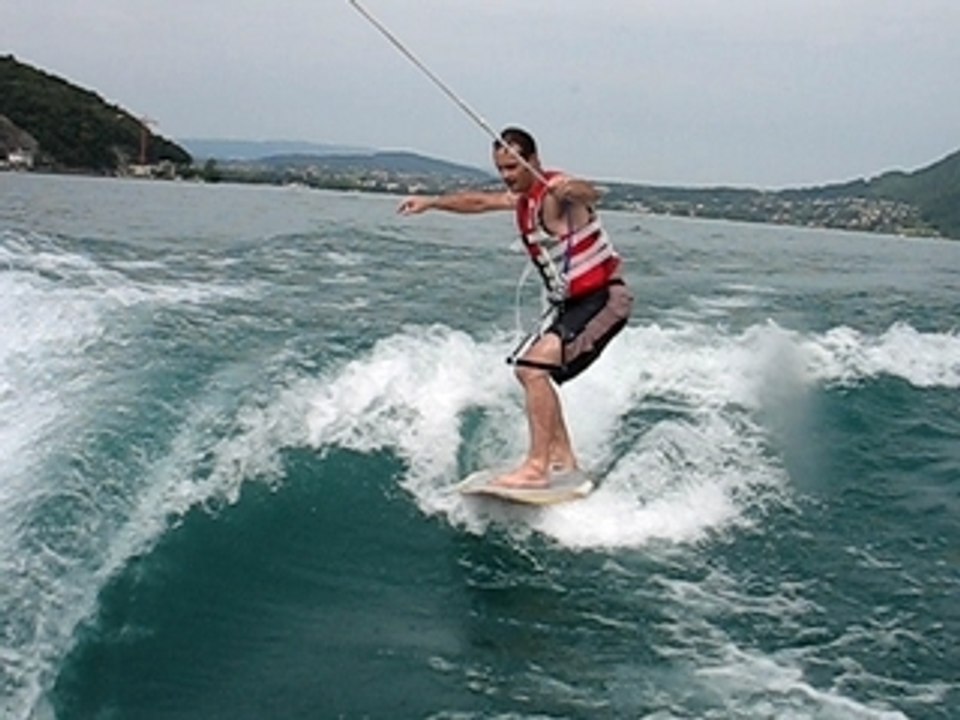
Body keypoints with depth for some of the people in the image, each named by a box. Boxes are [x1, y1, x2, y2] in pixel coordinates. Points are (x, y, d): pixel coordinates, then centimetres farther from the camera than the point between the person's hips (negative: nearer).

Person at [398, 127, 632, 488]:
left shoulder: (555, 192, -18)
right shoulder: (522, 198, 10)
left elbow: (591, 194, -41)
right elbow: (478, 201, 28)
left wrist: (573, 190, -63)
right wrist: (430, 202, 33)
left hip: (604, 299, -11)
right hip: (574, 305, 11)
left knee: (534, 367, -23)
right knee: (530, 371, 20)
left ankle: (537, 468, -24)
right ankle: (564, 458, 25)